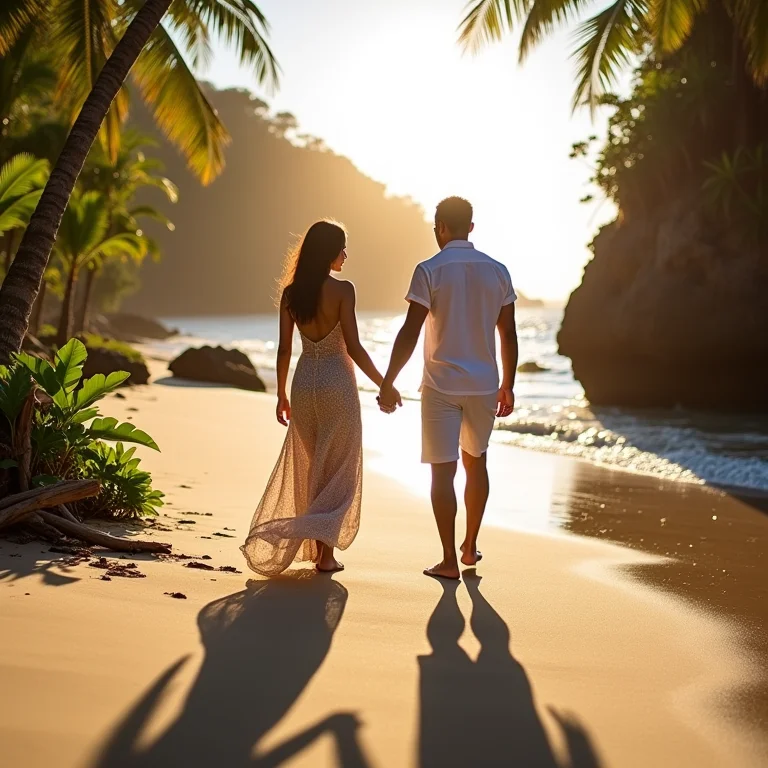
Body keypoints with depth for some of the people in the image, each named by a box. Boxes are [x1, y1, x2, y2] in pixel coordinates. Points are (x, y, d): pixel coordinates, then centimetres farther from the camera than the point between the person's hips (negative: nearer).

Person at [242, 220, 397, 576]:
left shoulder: (291, 292, 2)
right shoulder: (342, 290, -12)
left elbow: (284, 350, 4)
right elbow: (353, 347, -14)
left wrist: (281, 395, 14)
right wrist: (384, 385, -6)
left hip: (304, 383, 5)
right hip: (337, 384, -5)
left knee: (308, 469, 15)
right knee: (339, 471, 5)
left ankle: (318, 547, 19)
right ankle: (325, 553, -4)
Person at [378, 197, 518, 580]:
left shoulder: (429, 270, -9)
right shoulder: (497, 271, 3)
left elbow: (410, 333, -13)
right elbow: (508, 335, 6)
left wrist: (388, 383, -6)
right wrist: (507, 386, 15)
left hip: (442, 386, -4)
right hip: (484, 385, 4)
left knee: (443, 470, 1)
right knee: (476, 462, 21)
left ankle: (449, 560, 2)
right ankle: (470, 547, 29)